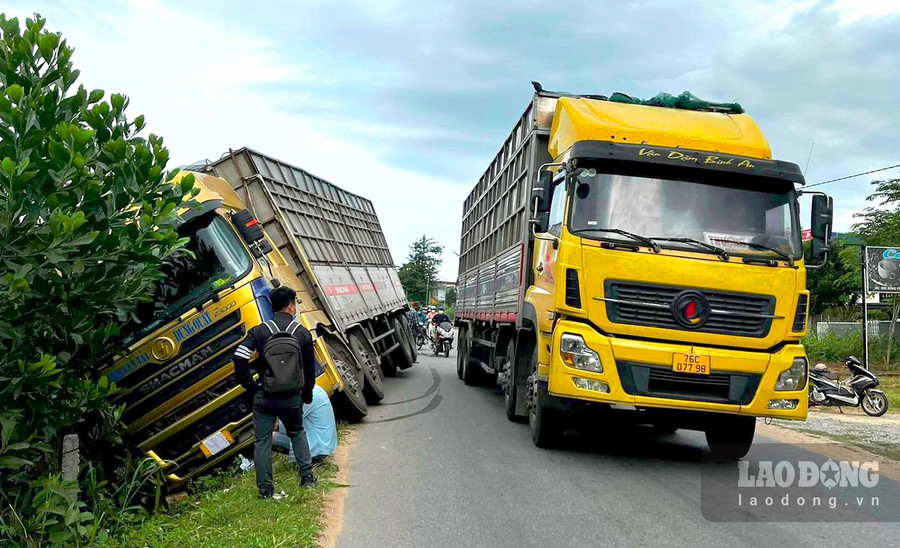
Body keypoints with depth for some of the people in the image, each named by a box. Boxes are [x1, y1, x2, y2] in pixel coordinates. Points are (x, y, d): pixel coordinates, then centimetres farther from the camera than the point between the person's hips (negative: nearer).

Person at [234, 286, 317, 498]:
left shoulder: (259, 331, -3)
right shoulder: (302, 333, 0)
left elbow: (240, 358, -14)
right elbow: (310, 369, 5)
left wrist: (250, 387, -3)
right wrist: (307, 395, 19)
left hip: (264, 398, -1)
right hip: (292, 398, 2)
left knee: (262, 441, 10)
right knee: (297, 433, 24)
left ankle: (265, 488, 10)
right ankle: (307, 476, 21)